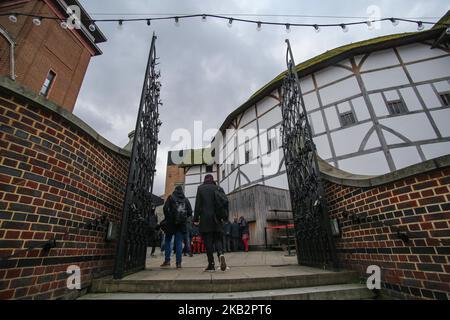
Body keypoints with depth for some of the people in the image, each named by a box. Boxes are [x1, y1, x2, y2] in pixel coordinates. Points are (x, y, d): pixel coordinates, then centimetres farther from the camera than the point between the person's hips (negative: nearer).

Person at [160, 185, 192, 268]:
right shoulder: (186, 199, 9)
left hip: (171, 222, -2)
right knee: (179, 242, 5)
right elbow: (190, 212, 5)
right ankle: (178, 262, 4)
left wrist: (167, 217, 7)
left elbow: (165, 208, -7)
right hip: (182, 224, 2)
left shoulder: (171, 197, 2)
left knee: (167, 241, 11)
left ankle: (167, 260, 7)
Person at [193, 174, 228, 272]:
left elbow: (198, 204, -3)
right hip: (217, 219, 3)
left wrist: (196, 218, 0)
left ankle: (211, 264, 4)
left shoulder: (201, 188, 1)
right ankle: (221, 254, -17)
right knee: (217, 239, 11)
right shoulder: (219, 188, 9)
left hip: (205, 218, -2)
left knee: (208, 241, 3)